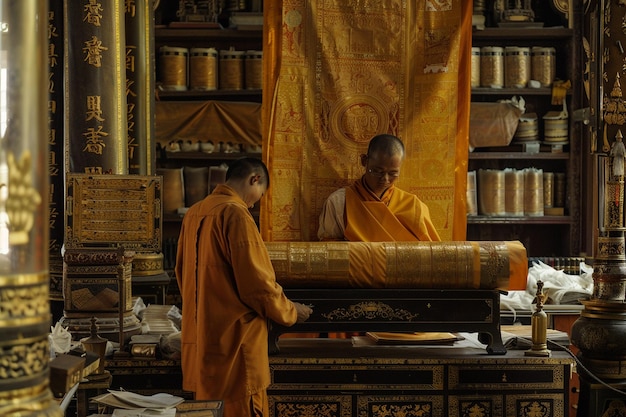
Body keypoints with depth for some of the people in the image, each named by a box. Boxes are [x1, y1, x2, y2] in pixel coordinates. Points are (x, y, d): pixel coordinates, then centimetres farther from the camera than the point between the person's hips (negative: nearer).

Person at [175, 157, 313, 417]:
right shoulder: (235, 213, -16)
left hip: (200, 337, 9)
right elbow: (256, 284, -17)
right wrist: (290, 312, -1)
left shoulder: (194, 213, 10)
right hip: (233, 340, -9)